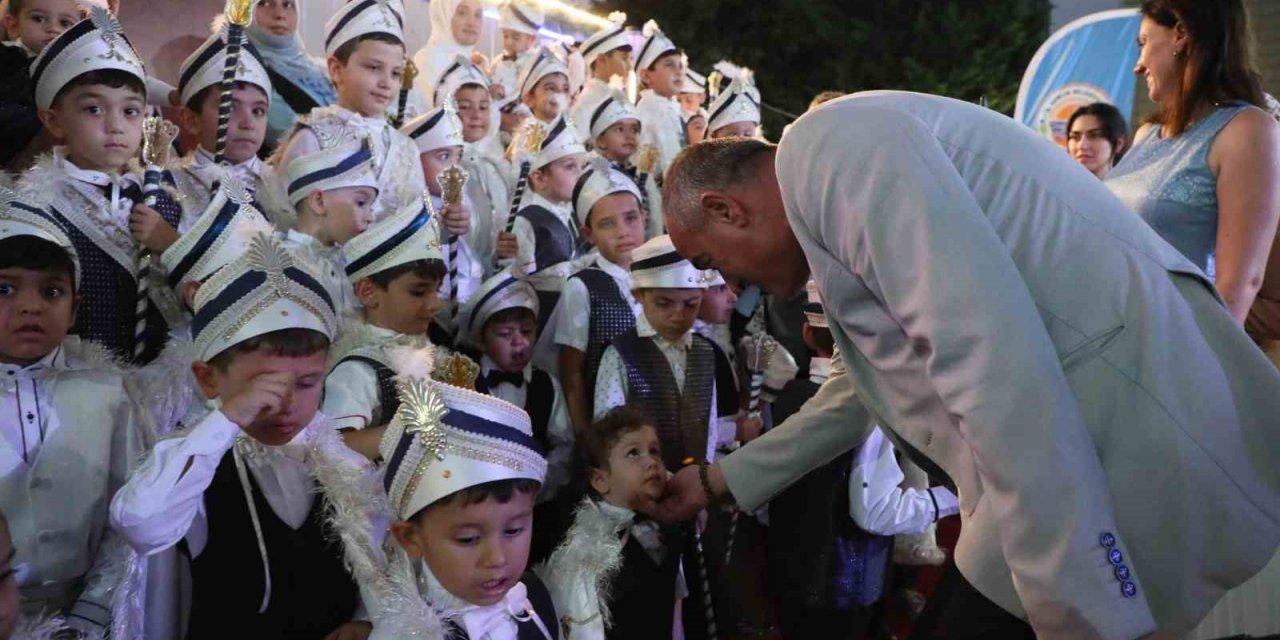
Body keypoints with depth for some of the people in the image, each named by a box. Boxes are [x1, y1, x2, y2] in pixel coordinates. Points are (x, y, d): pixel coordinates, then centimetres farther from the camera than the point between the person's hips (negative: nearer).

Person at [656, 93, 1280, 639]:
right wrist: (720, 479, 43)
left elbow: (992, 356, -22)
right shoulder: (830, 182, 22)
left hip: (1136, 444, -10)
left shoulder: (824, 146, -10)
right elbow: (863, 388, 37)